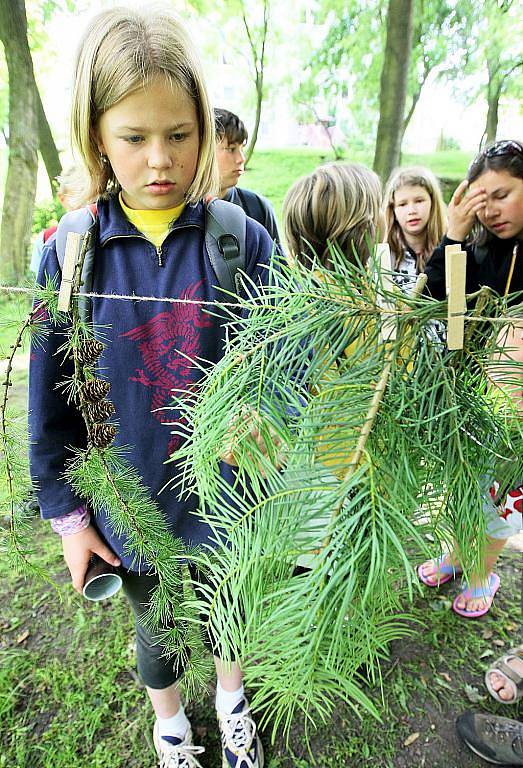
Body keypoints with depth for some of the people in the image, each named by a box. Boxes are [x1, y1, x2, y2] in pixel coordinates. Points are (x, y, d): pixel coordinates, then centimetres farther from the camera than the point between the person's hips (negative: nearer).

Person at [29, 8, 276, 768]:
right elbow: (50, 399, -3)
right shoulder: (71, 255, -11)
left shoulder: (241, 240, -13)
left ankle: (232, 705, 62)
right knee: (158, 630, 26)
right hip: (133, 509, 1)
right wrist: (65, 511, 0)